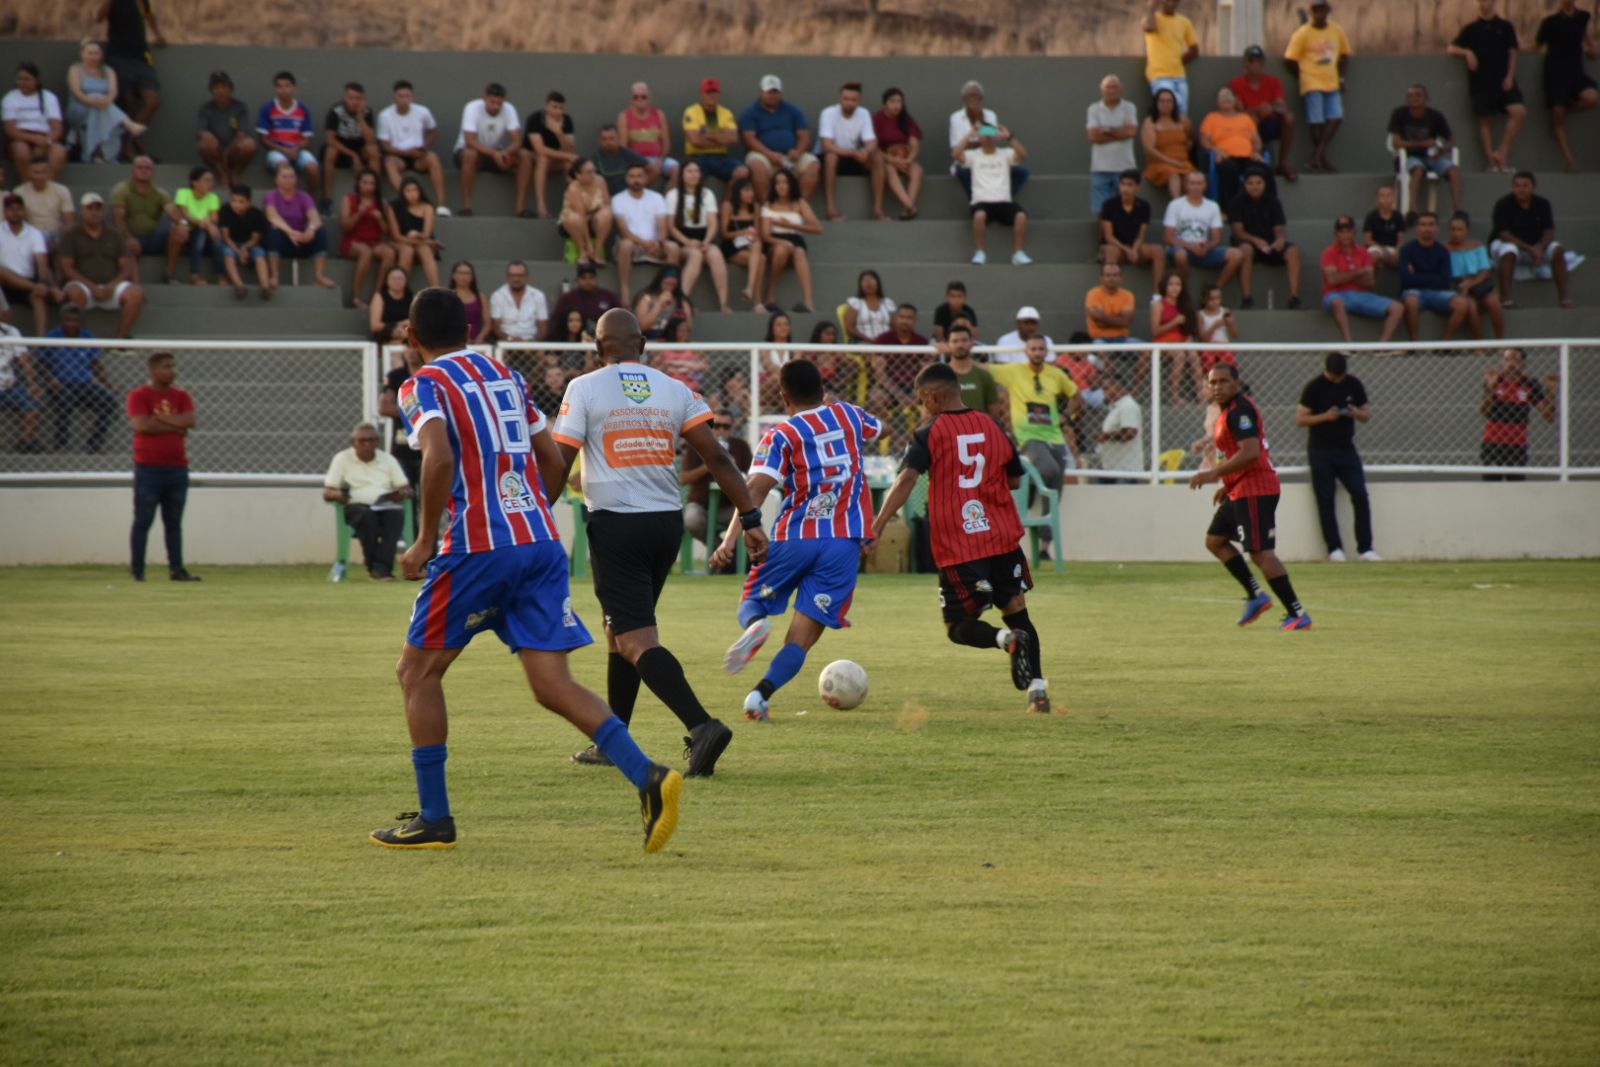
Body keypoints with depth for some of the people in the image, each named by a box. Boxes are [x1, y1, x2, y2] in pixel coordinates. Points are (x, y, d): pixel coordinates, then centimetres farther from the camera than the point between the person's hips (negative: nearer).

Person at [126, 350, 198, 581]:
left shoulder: (182, 396, 11)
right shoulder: (139, 396, -3)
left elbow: (189, 421, -6)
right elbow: (142, 425, -17)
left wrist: (159, 418, -10)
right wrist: (175, 426, -10)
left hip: (177, 467, 5)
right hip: (148, 467, -5)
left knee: (174, 523, 8)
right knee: (143, 521, -3)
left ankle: (176, 569, 10)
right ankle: (138, 571, -1)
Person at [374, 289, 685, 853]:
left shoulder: (424, 387, -1)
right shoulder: (506, 376, 19)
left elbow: (440, 458, -19)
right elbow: (553, 463, 19)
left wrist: (425, 541, -11)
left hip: (478, 548, -6)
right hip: (542, 542, 6)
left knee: (418, 671, 12)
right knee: (552, 684, 1)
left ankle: (434, 818, 10)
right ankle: (647, 776, -20)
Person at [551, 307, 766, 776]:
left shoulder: (585, 389, -3)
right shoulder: (674, 390, 7)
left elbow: (558, 465, -7)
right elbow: (717, 457, 1)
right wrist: (750, 518, 3)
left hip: (616, 525, -5)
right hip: (667, 524, 5)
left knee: (635, 640, -8)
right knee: (621, 630, 21)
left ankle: (700, 724, -28)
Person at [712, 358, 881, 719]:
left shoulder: (781, 436, -1)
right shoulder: (848, 415, 11)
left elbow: (756, 489, -14)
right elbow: (878, 430, 36)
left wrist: (731, 540, -18)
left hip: (793, 538, -2)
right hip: (844, 540, 2)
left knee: (751, 603, 17)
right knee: (802, 635, -1)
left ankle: (754, 625, -20)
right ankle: (761, 694, -22)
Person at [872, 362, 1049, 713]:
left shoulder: (929, 434, -5)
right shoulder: (992, 427, 8)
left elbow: (906, 480, -18)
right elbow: (1015, 479, 20)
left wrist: (878, 525, -21)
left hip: (957, 548, -4)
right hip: (1003, 539, 4)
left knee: (959, 626, 6)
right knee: (1017, 613, 16)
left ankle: (1006, 639, -25)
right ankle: (1038, 689, 1)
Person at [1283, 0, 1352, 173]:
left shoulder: (1337, 31, 6)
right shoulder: (1303, 33, -7)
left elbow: (1345, 54, 18)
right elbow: (1289, 60, -6)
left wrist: (1341, 77, 7)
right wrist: (1303, 77, -1)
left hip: (1332, 84, 5)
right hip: (1312, 85, -5)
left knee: (1336, 118, -5)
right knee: (1317, 122, -6)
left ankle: (1317, 157, -1)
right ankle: (1320, 159, 6)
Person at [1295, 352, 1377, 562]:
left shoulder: (1353, 384, 3)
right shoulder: (1314, 387, -7)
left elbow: (1367, 415, 12)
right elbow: (1299, 419, -7)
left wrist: (1356, 414, -12)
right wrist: (1325, 416, -21)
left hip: (1346, 448, 3)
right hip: (1321, 451, -3)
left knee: (1360, 496, -6)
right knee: (1325, 500, -3)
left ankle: (1365, 547, -2)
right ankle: (1334, 548, 2)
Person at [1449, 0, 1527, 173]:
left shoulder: (1505, 27, 9)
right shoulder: (1471, 29, 9)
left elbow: (1512, 53, 8)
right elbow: (1452, 49, 10)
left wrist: (1510, 76, -5)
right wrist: (1466, 52, -10)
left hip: (1503, 82, 0)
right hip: (1481, 83, 0)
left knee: (1520, 112, -18)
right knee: (1485, 121, -1)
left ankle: (1502, 152, -8)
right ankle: (1492, 161, 3)